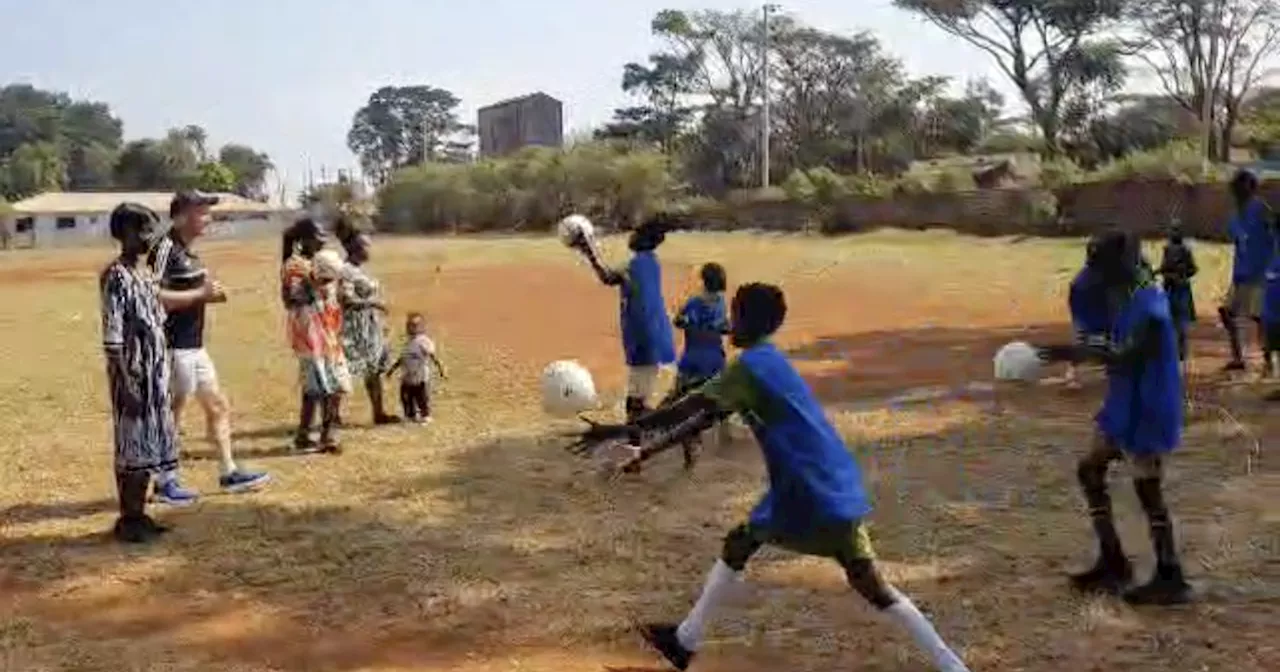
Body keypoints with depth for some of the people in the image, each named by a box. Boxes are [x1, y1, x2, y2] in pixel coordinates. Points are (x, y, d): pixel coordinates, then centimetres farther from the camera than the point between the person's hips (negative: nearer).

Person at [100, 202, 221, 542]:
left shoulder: (144, 274, 11)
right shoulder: (115, 276, -15)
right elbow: (111, 338, -18)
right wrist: (126, 383, -21)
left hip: (154, 374, 9)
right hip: (132, 376, -9)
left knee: (151, 445, 13)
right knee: (131, 446, 0)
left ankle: (139, 514, 22)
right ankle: (127, 519, 10)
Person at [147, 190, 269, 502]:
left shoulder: (189, 251, 13)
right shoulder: (165, 248, -15)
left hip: (195, 346, 10)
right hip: (174, 347, -10)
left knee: (218, 406, 14)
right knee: (172, 412, 1)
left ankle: (229, 472, 23)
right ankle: (165, 481, 13)